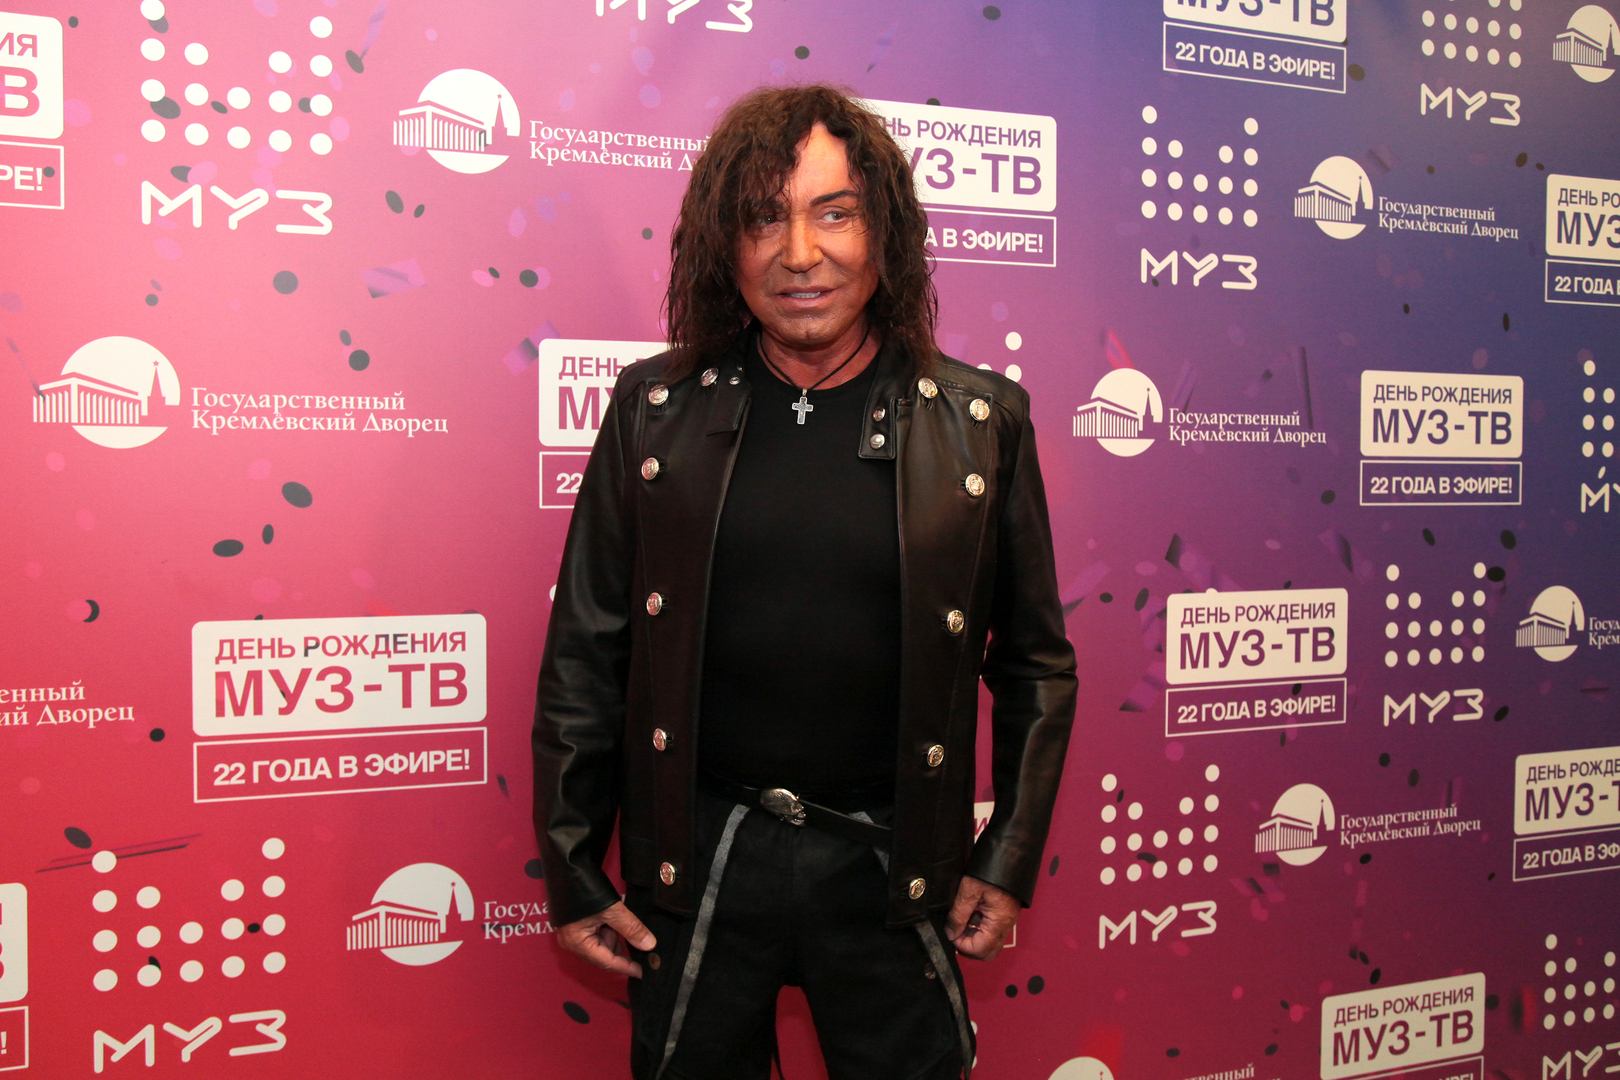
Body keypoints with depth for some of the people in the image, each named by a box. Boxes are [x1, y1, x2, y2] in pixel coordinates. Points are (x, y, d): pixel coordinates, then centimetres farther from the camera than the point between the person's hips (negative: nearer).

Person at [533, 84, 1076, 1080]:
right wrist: (573, 875, 3)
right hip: (695, 863, 1)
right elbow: (585, 654, 2)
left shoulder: (980, 419, -3)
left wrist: (1011, 862, 3)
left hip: (890, 871, 0)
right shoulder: (655, 411, -2)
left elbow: (1036, 662, 5)